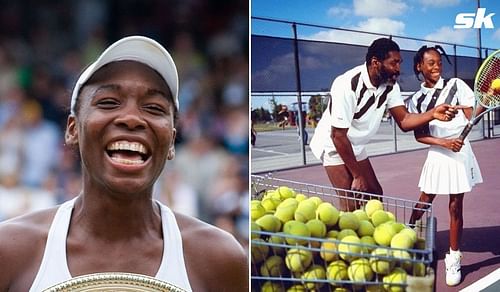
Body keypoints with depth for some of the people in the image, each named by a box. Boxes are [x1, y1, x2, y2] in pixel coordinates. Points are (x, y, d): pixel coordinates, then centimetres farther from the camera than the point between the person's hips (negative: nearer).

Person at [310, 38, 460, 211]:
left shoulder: (390, 85, -7)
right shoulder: (347, 86, -30)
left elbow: (404, 121, -11)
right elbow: (338, 136, -26)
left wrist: (432, 114, -32)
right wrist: (357, 176, -20)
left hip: (356, 148, 8)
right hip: (333, 146, -8)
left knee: (375, 196, 7)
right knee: (352, 205, -16)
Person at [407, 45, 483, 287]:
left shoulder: (455, 86, -2)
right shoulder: (416, 100, 3)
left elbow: (471, 117, -6)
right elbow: (419, 135, -2)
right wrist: (444, 142, -18)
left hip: (460, 153, -1)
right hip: (436, 155, 1)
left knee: (455, 206, 2)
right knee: (423, 203, 6)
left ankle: (453, 259, 11)